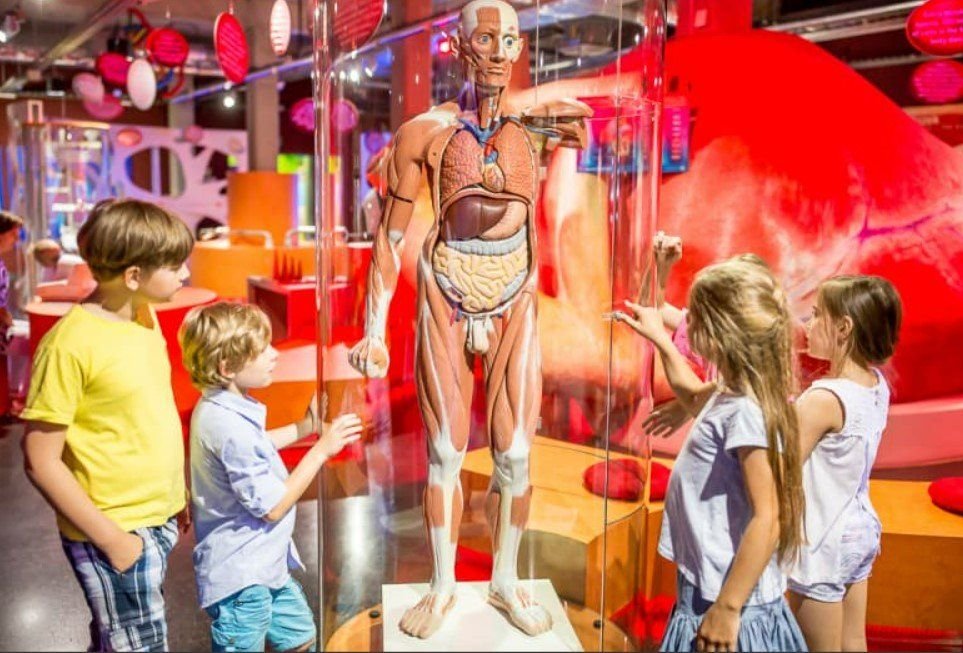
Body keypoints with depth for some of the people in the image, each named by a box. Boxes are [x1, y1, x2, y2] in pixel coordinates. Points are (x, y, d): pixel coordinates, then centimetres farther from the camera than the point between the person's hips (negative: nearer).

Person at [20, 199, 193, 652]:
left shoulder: (145, 316, 2)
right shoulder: (70, 343, -21)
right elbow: (41, 461, -17)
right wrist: (109, 537, -16)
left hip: (159, 520, 7)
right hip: (113, 531, -7)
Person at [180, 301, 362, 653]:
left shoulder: (219, 409, 2)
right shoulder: (230, 428, -30)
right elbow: (272, 507, -23)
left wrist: (304, 427, 14)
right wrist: (321, 450, -18)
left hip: (265, 567, 10)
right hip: (240, 580, -10)